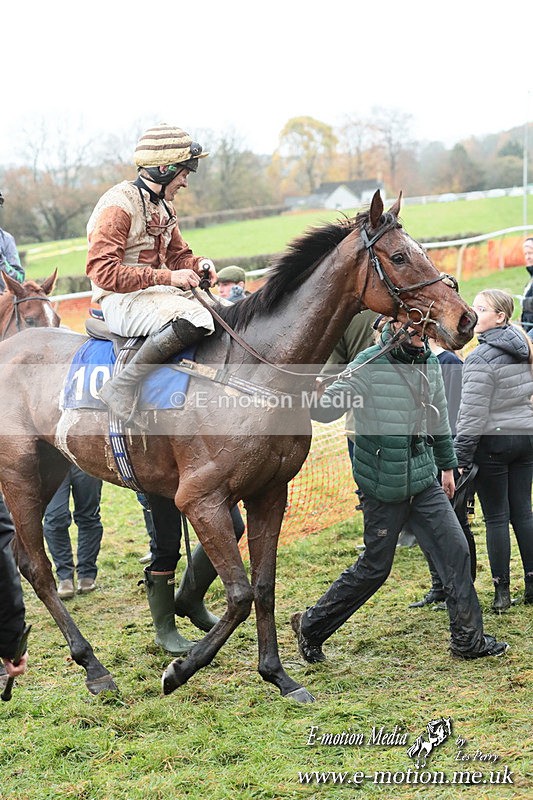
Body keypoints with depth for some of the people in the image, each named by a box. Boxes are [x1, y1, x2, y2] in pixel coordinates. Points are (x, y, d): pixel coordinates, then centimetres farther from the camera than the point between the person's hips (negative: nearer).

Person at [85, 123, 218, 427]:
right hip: (122, 299, -9)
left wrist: (199, 264, 0)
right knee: (196, 318, -34)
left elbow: (178, 254, 25)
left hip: (158, 292, 9)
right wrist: (167, 277, -25)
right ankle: (122, 387, -29)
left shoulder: (163, 206, 15)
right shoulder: (119, 205, -14)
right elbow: (102, 271, -22)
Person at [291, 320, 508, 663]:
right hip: (384, 485, -6)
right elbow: (326, 408, -24)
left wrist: (447, 465, 25)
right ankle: (311, 625, 21)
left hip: (425, 480, 6)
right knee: (375, 568, 4)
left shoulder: (430, 363, 4)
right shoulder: (370, 365, -15)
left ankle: (468, 640, 14)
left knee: (456, 550, 2)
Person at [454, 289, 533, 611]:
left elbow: (473, 415, -19)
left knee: (496, 518, 1)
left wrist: (460, 458, -15)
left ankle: (502, 591, 6)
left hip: (493, 443, -7)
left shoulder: (481, 358, -17)